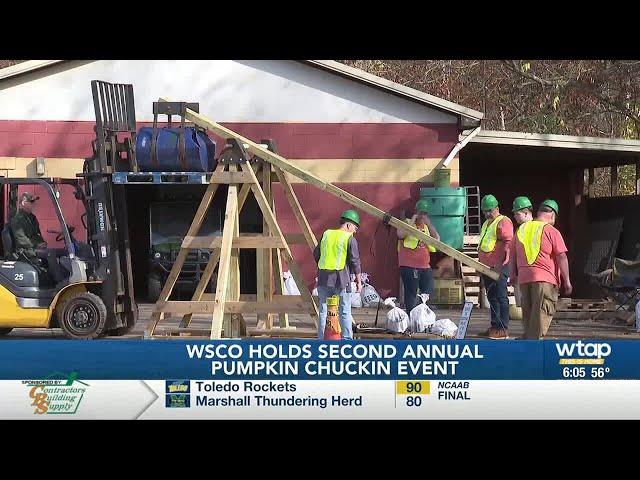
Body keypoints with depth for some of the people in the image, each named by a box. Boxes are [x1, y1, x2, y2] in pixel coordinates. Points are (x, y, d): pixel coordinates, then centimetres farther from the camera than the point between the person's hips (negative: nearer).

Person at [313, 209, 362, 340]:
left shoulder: (326, 234, 9)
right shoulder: (350, 239, -6)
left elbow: (316, 254, 16)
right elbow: (355, 261, -7)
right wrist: (358, 281, 0)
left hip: (324, 278, 4)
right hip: (341, 279, -4)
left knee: (323, 310, 11)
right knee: (344, 311, 4)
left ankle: (321, 339, 12)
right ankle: (347, 339, 4)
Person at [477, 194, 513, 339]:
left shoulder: (503, 222, -9)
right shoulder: (486, 224, 21)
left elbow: (508, 243, -18)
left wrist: (500, 263, -23)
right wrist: (481, 264, 25)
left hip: (498, 267, -10)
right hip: (486, 267, 10)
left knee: (500, 297, -8)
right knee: (492, 297, 13)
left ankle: (503, 329, -7)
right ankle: (494, 326, 20)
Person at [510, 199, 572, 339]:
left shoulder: (521, 229, 13)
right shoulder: (551, 231, -4)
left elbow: (513, 254, 20)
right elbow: (561, 257, -7)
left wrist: (513, 274, 29)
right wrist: (567, 280, -3)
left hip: (523, 278, 6)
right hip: (545, 279, -6)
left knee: (528, 313, 14)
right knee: (542, 313, -6)